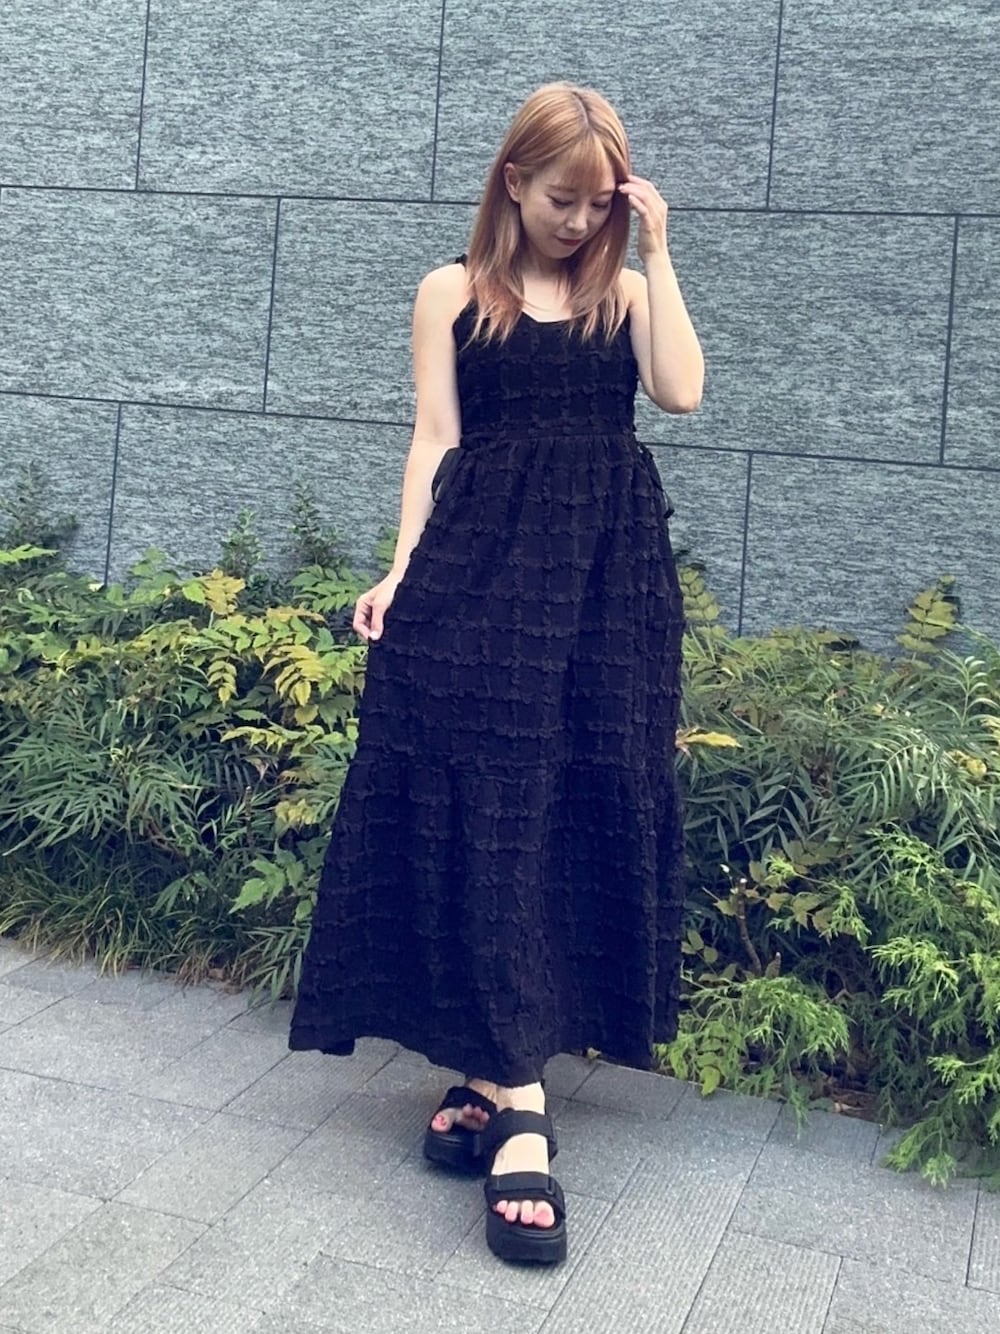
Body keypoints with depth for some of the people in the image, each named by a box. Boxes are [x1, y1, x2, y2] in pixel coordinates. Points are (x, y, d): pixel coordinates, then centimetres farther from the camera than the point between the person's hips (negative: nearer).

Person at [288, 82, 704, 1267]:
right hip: (480, 567, -2)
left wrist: (654, 251, 1)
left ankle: (495, 1067, 12)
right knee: (486, 804, -10)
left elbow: (681, 391, -4)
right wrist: (404, 567, -8)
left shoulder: (624, 291, 14)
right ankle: (518, 1105, -9)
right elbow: (436, 441, 3)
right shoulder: (453, 294, 10)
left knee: (589, 804, 0)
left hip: (612, 572, 3)